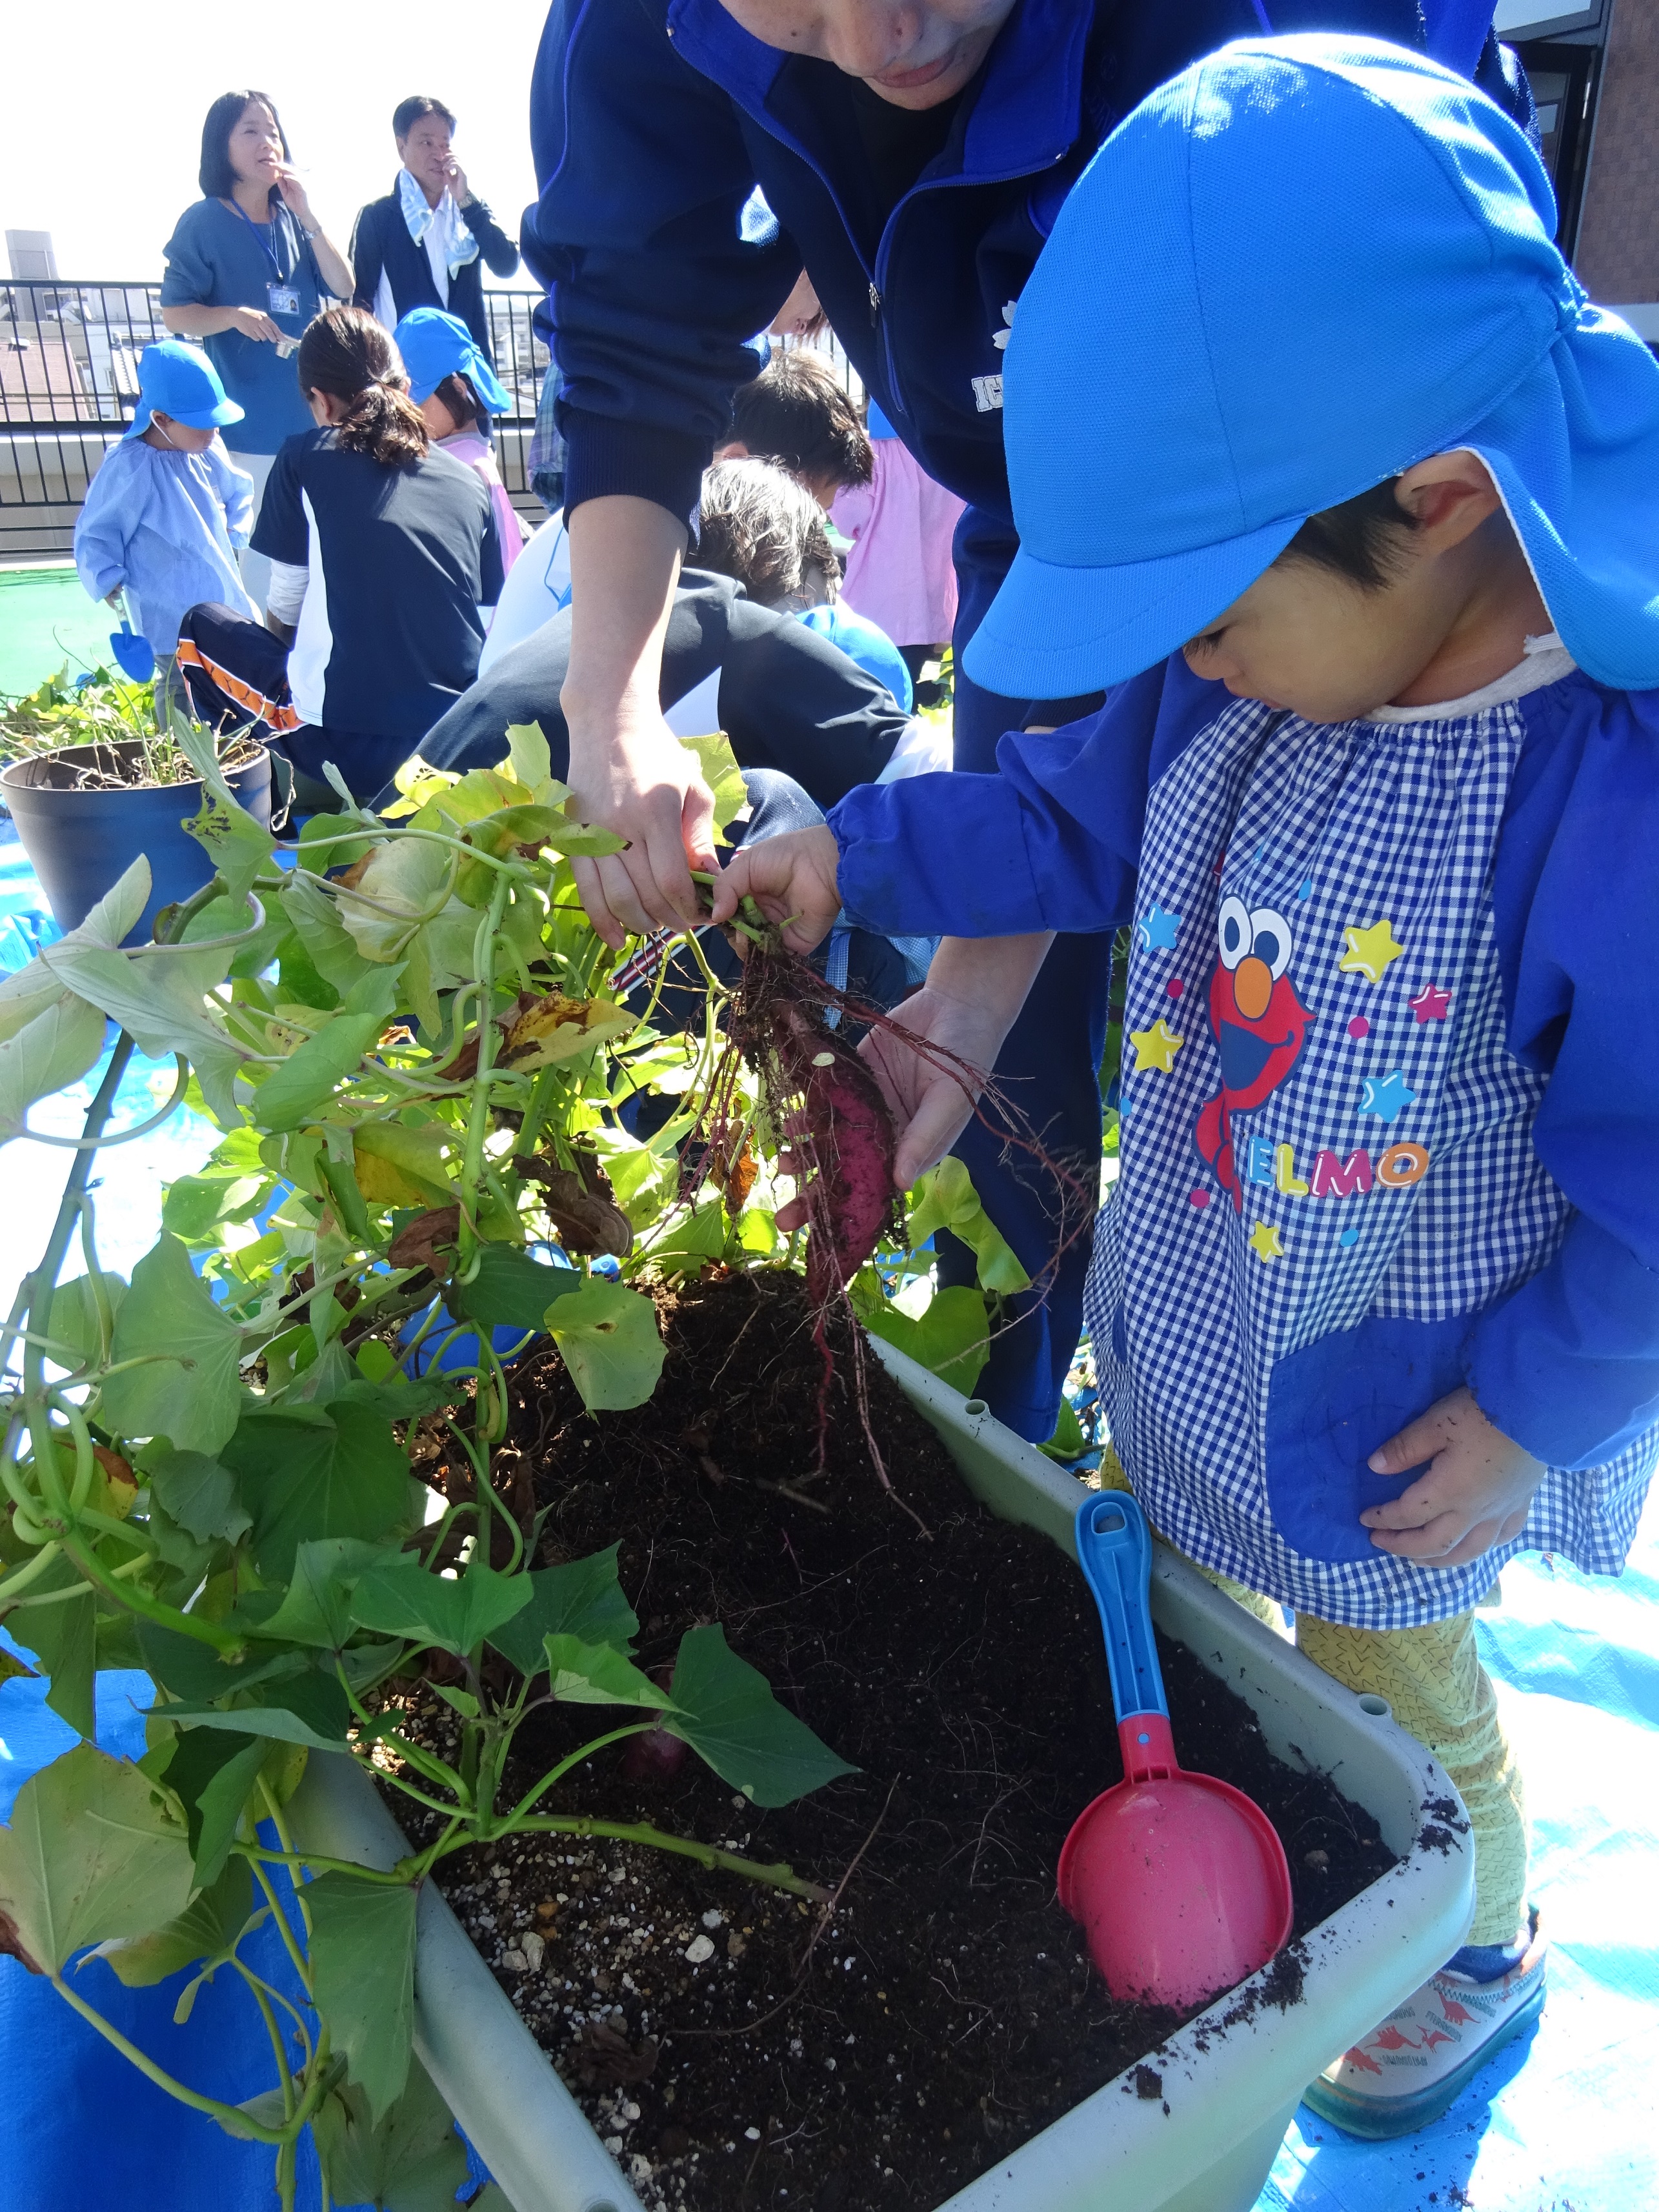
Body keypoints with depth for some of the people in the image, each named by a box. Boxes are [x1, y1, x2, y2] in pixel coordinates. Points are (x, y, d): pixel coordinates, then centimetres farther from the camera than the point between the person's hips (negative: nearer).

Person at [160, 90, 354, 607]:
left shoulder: (292, 218, 9)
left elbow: (344, 287, 1)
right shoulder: (203, 222, -4)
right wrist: (232, 316, -22)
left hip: (315, 403, 5)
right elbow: (174, 313, -5)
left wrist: (308, 216, -7)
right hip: (254, 413, -5)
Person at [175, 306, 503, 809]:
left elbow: (282, 616, 9)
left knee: (200, 628, 21)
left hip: (349, 752, -4)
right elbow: (490, 623, 14)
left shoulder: (304, 461, 4)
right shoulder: (469, 483, 11)